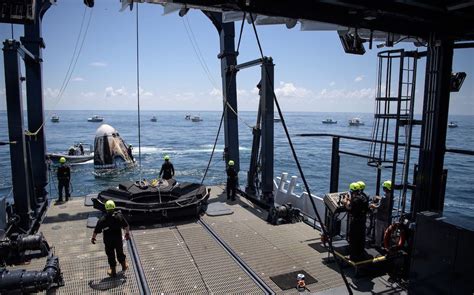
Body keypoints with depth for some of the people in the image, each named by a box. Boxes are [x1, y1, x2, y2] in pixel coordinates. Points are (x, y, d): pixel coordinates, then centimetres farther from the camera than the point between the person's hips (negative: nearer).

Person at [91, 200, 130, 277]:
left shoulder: (102, 220, -18)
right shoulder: (119, 216, -15)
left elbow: (96, 231, -7)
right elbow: (126, 226, -5)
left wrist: (93, 238, 11)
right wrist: (127, 233, 12)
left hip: (108, 241, -1)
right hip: (118, 239, 1)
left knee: (110, 255, 16)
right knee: (120, 253, 23)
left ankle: (113, 271, 28)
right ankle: (124, 265, 40)